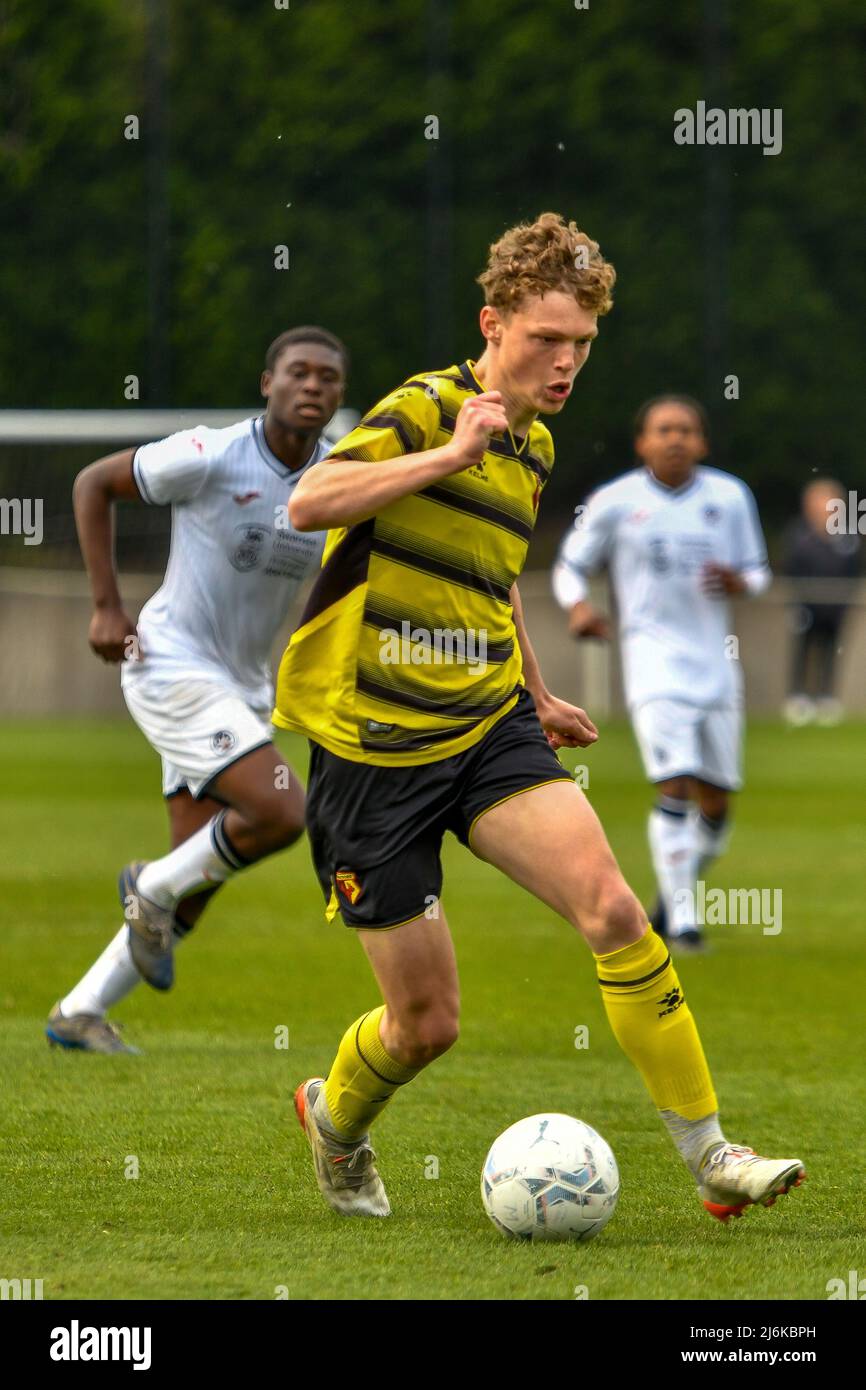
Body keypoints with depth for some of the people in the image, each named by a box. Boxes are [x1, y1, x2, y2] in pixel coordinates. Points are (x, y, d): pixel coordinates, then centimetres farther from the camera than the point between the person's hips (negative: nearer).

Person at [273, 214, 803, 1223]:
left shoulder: (534, 447, 12)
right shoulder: (422, 410, -13)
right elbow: (308, 501, -31)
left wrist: (536, 695, 35)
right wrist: (449, 453, -31)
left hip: (490, 731, 6)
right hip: (376, 752, -6)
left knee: (612, 910, -17)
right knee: (426, 1020, 0)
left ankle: (711, 1156, -11)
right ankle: (334, 1120, 34)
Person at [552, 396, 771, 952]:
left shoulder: (730, 497, 7)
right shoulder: (614, 503, 1)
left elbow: (758, 573, 13)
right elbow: (571, 567, 10)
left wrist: (736, 582, -10)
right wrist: (578, 605, -11)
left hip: (716, 661, 3)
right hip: (653, 656, -3)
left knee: (716, 804, 5)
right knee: (675, 786, -18)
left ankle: (678, 892, 31)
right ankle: (681, 920, -13)